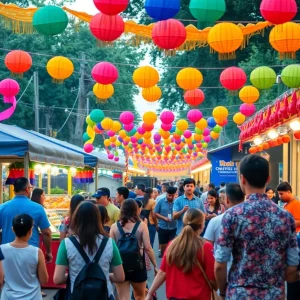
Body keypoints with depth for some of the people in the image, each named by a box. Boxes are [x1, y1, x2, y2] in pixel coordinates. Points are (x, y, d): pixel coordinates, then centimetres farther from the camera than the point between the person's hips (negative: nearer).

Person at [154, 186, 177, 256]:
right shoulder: (161, 202, -2)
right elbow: (155, 213, 0)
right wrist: (164, 218, -14)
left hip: (173, 228, -1)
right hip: (163, 227, 1)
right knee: (163, 246, 12)